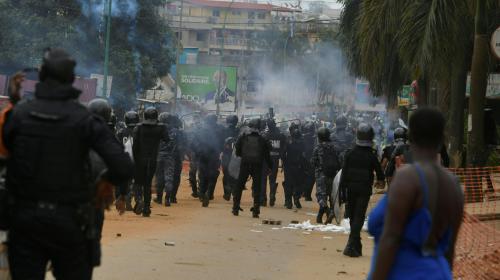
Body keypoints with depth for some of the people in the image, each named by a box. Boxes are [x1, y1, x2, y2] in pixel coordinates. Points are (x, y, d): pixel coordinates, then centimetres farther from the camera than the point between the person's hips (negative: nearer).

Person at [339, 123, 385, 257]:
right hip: (364, 190, -2)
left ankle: (356, 246, 22)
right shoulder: (371, 156, -6)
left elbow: (344, 174, -3)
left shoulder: (350, 154, -1)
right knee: (359, 217, -4)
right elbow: (379, 172, 4)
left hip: (351, 189, 2)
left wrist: (342, 191, 0)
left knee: (352, 217, 14)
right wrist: (381, 180, 27)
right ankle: (351, 245, -18)